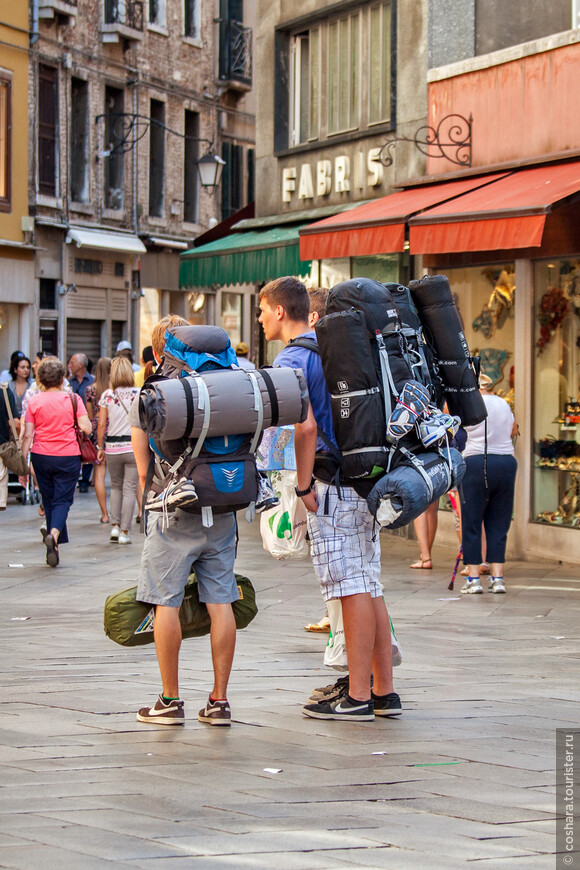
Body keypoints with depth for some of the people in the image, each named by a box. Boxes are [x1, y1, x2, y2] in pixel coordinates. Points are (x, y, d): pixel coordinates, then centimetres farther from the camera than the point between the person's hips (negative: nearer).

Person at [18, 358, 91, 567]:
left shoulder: (34, 402, 0)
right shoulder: (73, 399, -5)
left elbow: (27, 435, -2)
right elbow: (86, 428, -10)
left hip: (41, 456, 2)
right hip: (68, 456, -2)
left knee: (49, 500, 13)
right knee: (62, 499, 1)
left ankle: (54, 549, 16)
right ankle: (54, 534, -27)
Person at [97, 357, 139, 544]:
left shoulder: (107, 395, -2)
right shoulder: (138, 394, -4)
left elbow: (101, 425, -3)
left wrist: (100, 447, 7)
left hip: (112, 448, 1)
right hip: (133, 446, -1)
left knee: (116, 486, 19)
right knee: (129, 489, 3)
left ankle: (115, 526, 9)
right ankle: (124, 532, 0)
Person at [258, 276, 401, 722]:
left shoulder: (291, 360, -10)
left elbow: (306, 426, -24)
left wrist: (303, 486, -16)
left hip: (334, 484, -9)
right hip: (364, 481, 9)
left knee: (354, 589, -7)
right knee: (369, 588, 10)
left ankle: (358, 697, -3)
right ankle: (384, 692, 13)